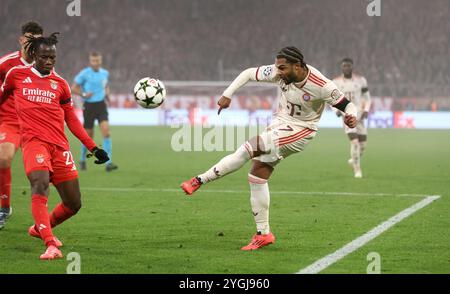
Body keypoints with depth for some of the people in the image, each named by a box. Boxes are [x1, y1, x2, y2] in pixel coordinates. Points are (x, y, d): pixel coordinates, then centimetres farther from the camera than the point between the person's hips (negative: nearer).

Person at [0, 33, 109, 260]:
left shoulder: (60, 84, 14)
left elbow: (71, 120, 19)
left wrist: (93, 147, 13)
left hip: (59, 145, 4)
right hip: (33, 140, -4)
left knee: (74, 204, 4)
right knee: (40, 185, -30)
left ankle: (40, 228, 31)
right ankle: (50, 245, -38)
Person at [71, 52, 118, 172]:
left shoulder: (105, 73, 6)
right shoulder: (84, 74, -6)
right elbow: (74, 88, -1)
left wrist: (107, 93, 3)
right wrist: (84, 94, -17)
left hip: (101, 105, 3)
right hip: (89, 106, -3)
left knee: (106, 131, -16)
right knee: (89, 135, 5)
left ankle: (108, 163, -20)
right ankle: (83, 160, 31)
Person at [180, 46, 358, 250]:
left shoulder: (321, 86, -24)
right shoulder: (280, 73, -12)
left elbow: (347, 105, -15)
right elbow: (249, 73, -1)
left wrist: (351, 117, -37)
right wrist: (227, 94, -9)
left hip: (299, 132, -7)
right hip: (279, 124, 7)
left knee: (249, 148, -24)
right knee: (257, 176, 2)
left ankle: (200, 180, -14)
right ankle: (263, 234, 11)